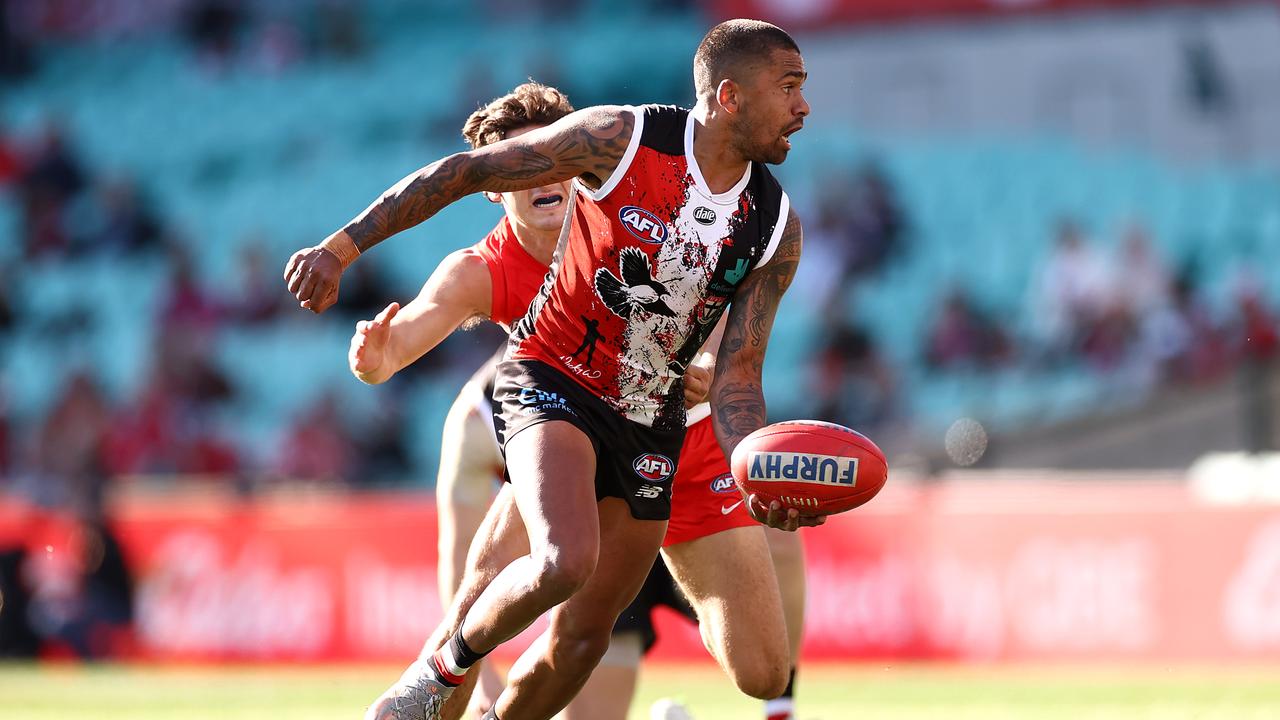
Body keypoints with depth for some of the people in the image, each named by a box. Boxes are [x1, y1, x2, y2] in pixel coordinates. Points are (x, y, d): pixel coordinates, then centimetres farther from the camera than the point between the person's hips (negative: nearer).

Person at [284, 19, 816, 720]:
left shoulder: (777, 229, -3)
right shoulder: (622, 138, -15)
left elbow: (735, 374, -2)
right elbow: (465, 171, -10)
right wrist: (342, 247, -14)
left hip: (650, 420, 5)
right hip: (552, 382, -5)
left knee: (584, 636, 6)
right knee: (566, 563, -30)